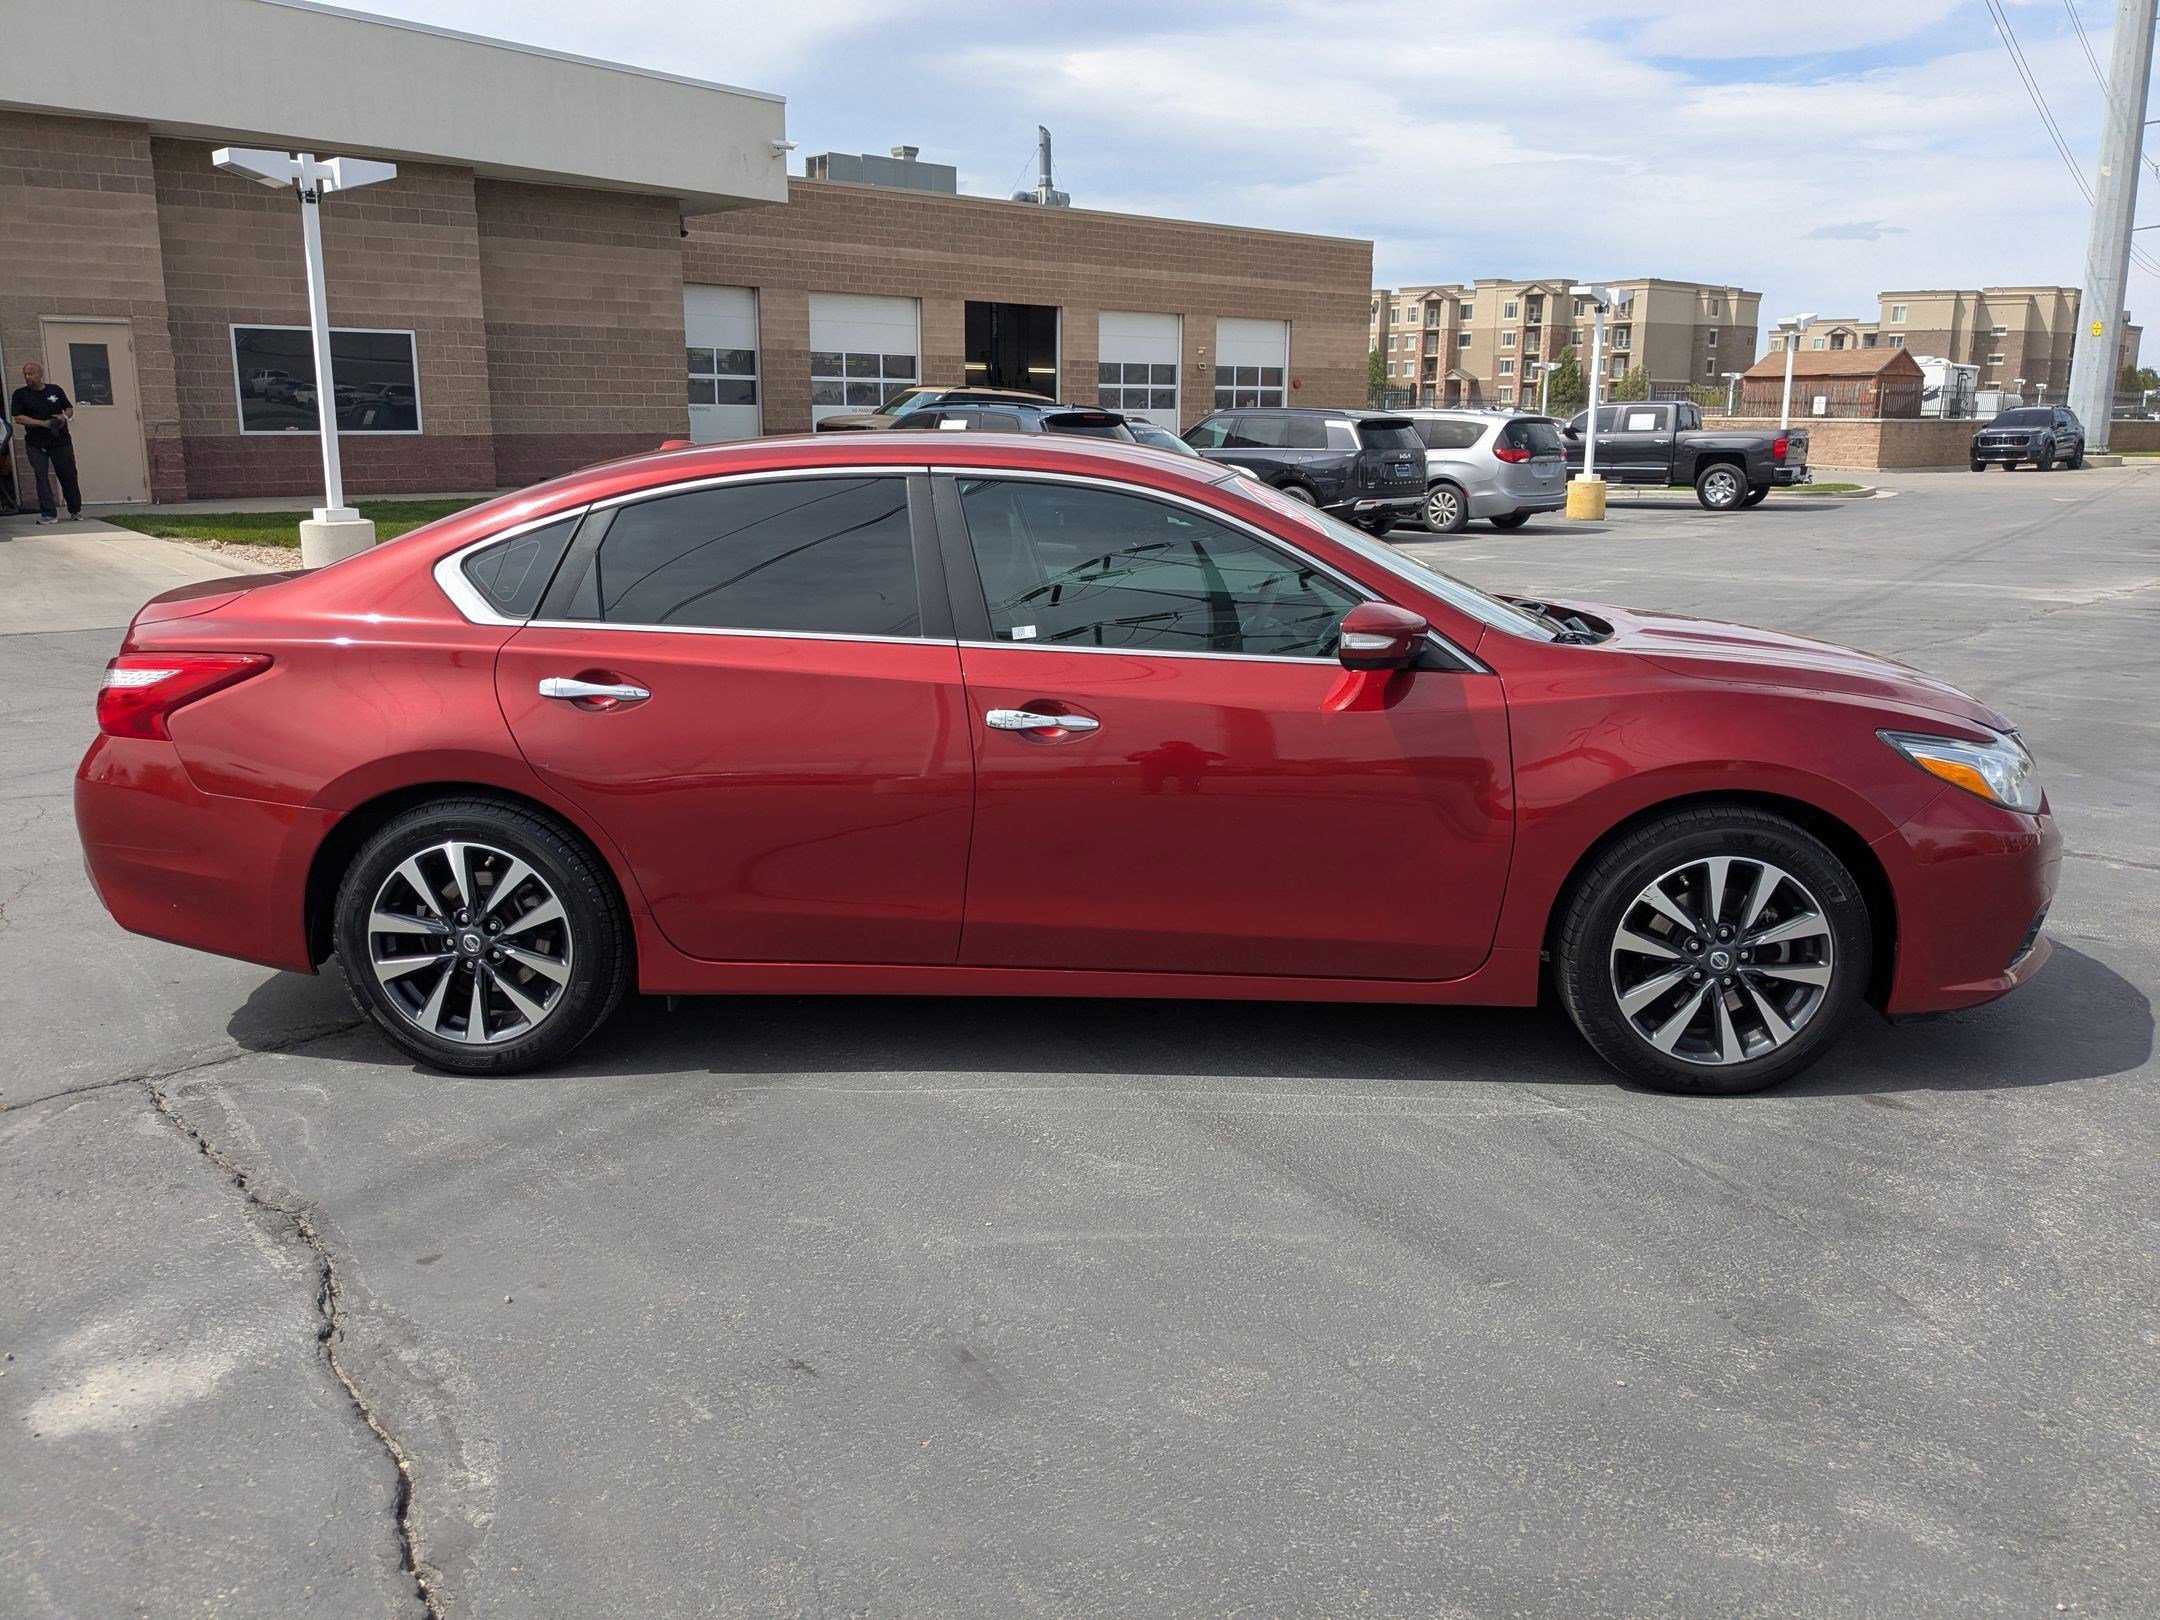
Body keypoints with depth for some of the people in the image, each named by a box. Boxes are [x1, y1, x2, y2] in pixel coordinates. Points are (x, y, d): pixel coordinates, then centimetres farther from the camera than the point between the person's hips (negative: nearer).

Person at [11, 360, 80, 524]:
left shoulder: (55, 390, 8)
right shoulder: (20, 394, 2)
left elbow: (69, 409, 16)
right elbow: (18, 418, -6)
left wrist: (64, 416, -8)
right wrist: (43, 423, -17)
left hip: (61, 441, 1)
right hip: (36, 444, -1)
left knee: (68, 476, 6)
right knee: (41, 477, -6)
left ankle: (75, 510, 21)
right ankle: (48, 514, -6)